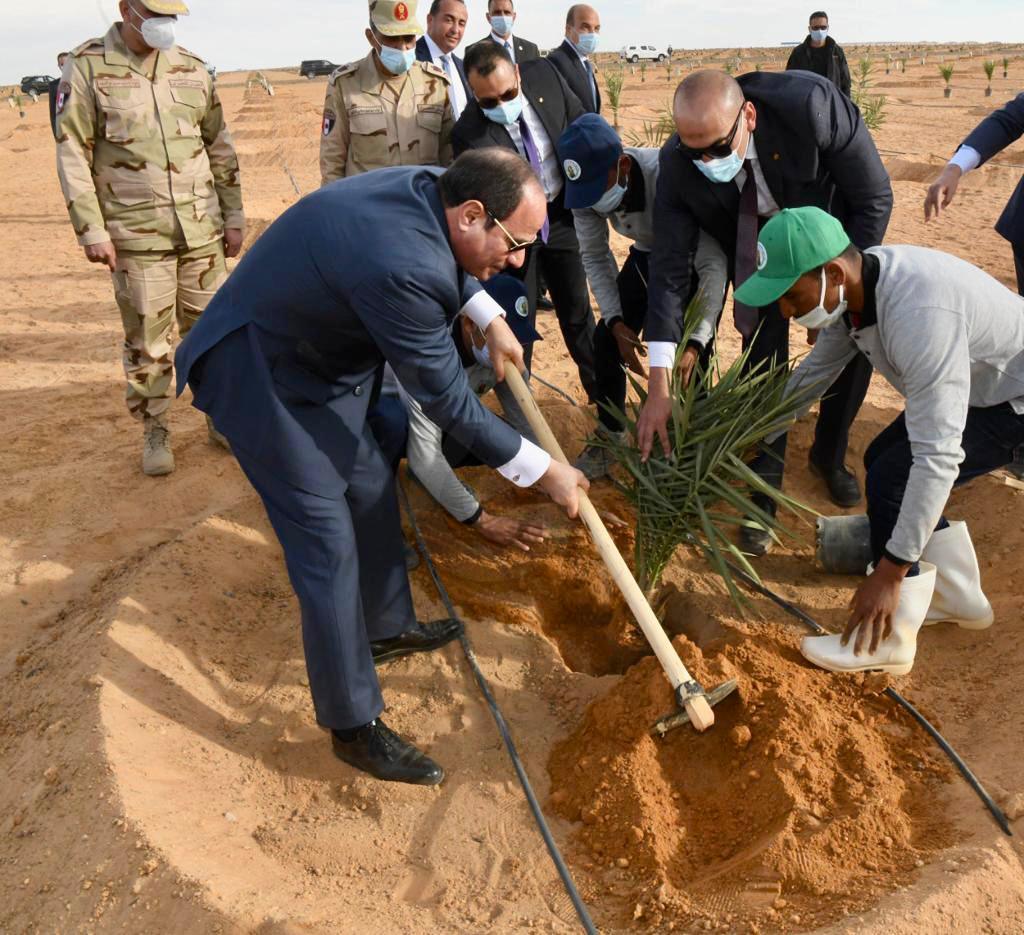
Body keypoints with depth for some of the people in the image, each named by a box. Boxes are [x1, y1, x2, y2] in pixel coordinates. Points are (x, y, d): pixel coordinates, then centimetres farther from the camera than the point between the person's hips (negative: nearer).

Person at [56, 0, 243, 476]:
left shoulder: (191, 68, 8)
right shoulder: (88, 66, -3)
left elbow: (221, 147, 13)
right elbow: (72, 154, -4)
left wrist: (233, 215, 11)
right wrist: (91, 230, -10)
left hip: (201, 229, 3)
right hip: (136, 236, -3)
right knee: (147, 339, 4)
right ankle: (155, 432, 18)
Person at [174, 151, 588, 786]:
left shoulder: (428, 187, -8)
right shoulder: (401, 266, -35)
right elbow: (447, 400, -25)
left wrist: (490, 320, 14)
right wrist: (543, 470, -15)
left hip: (320, 357, 10)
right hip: (262, 381, -10)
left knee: (373, 491, 19)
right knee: (328, 548, -6)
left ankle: (388, 627, 41)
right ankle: (354, 726, 9)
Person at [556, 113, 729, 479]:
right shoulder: (587, 188, -23)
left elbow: (713, 264, -39)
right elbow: (596, 257, -10)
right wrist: (616, 322, -23)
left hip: (700, 256, -5)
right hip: (648, 254, 5)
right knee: (606, 339, -1)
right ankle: (608, 439, 17)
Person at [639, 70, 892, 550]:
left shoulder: (812, 105, -37)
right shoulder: (678, 165, -30)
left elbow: (875, 199, -24)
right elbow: (670, 270, -28)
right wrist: (659, 387, -32)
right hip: (757, 253, 0)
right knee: (764, 354, -7)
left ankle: (830, 455, 28)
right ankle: (765, 487, 10)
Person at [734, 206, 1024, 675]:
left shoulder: (919, 314, -39)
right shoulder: (848, 286, -11)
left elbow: (937, 457, -39)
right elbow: (815, 371, 7)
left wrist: (890, 571, -34)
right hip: (977, 384, 9)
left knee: (893, 476, -20)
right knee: (882, 460, 12)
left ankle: (889, 640, -4)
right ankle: (960, 599, 26)